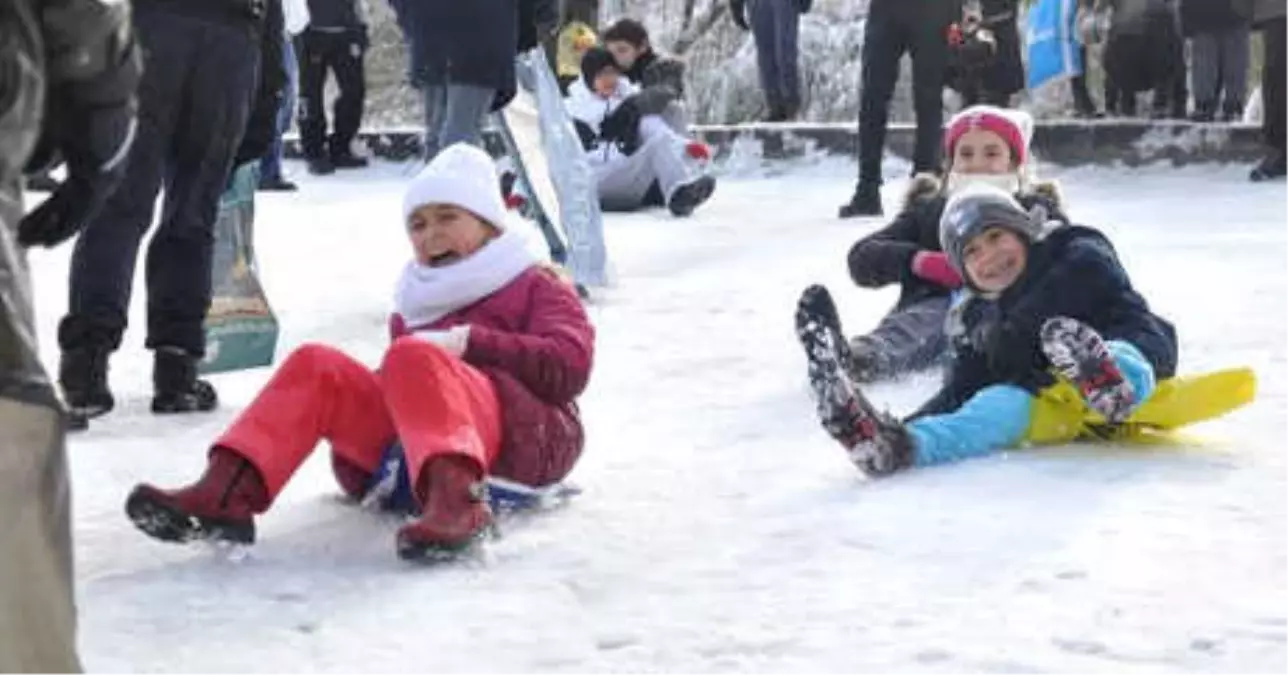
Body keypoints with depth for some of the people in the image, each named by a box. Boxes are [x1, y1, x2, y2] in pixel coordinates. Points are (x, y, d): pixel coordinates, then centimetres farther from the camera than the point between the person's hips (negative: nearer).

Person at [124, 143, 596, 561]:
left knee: (414, 357, -30)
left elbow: (569, 366, -3)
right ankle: (227, 492, -23)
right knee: (316, 366, -5)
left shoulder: (537, 288, 15)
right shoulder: (414, 309, 33)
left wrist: (469, 342, -9)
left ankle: (454, 500, -55)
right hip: (408, 451, 6)